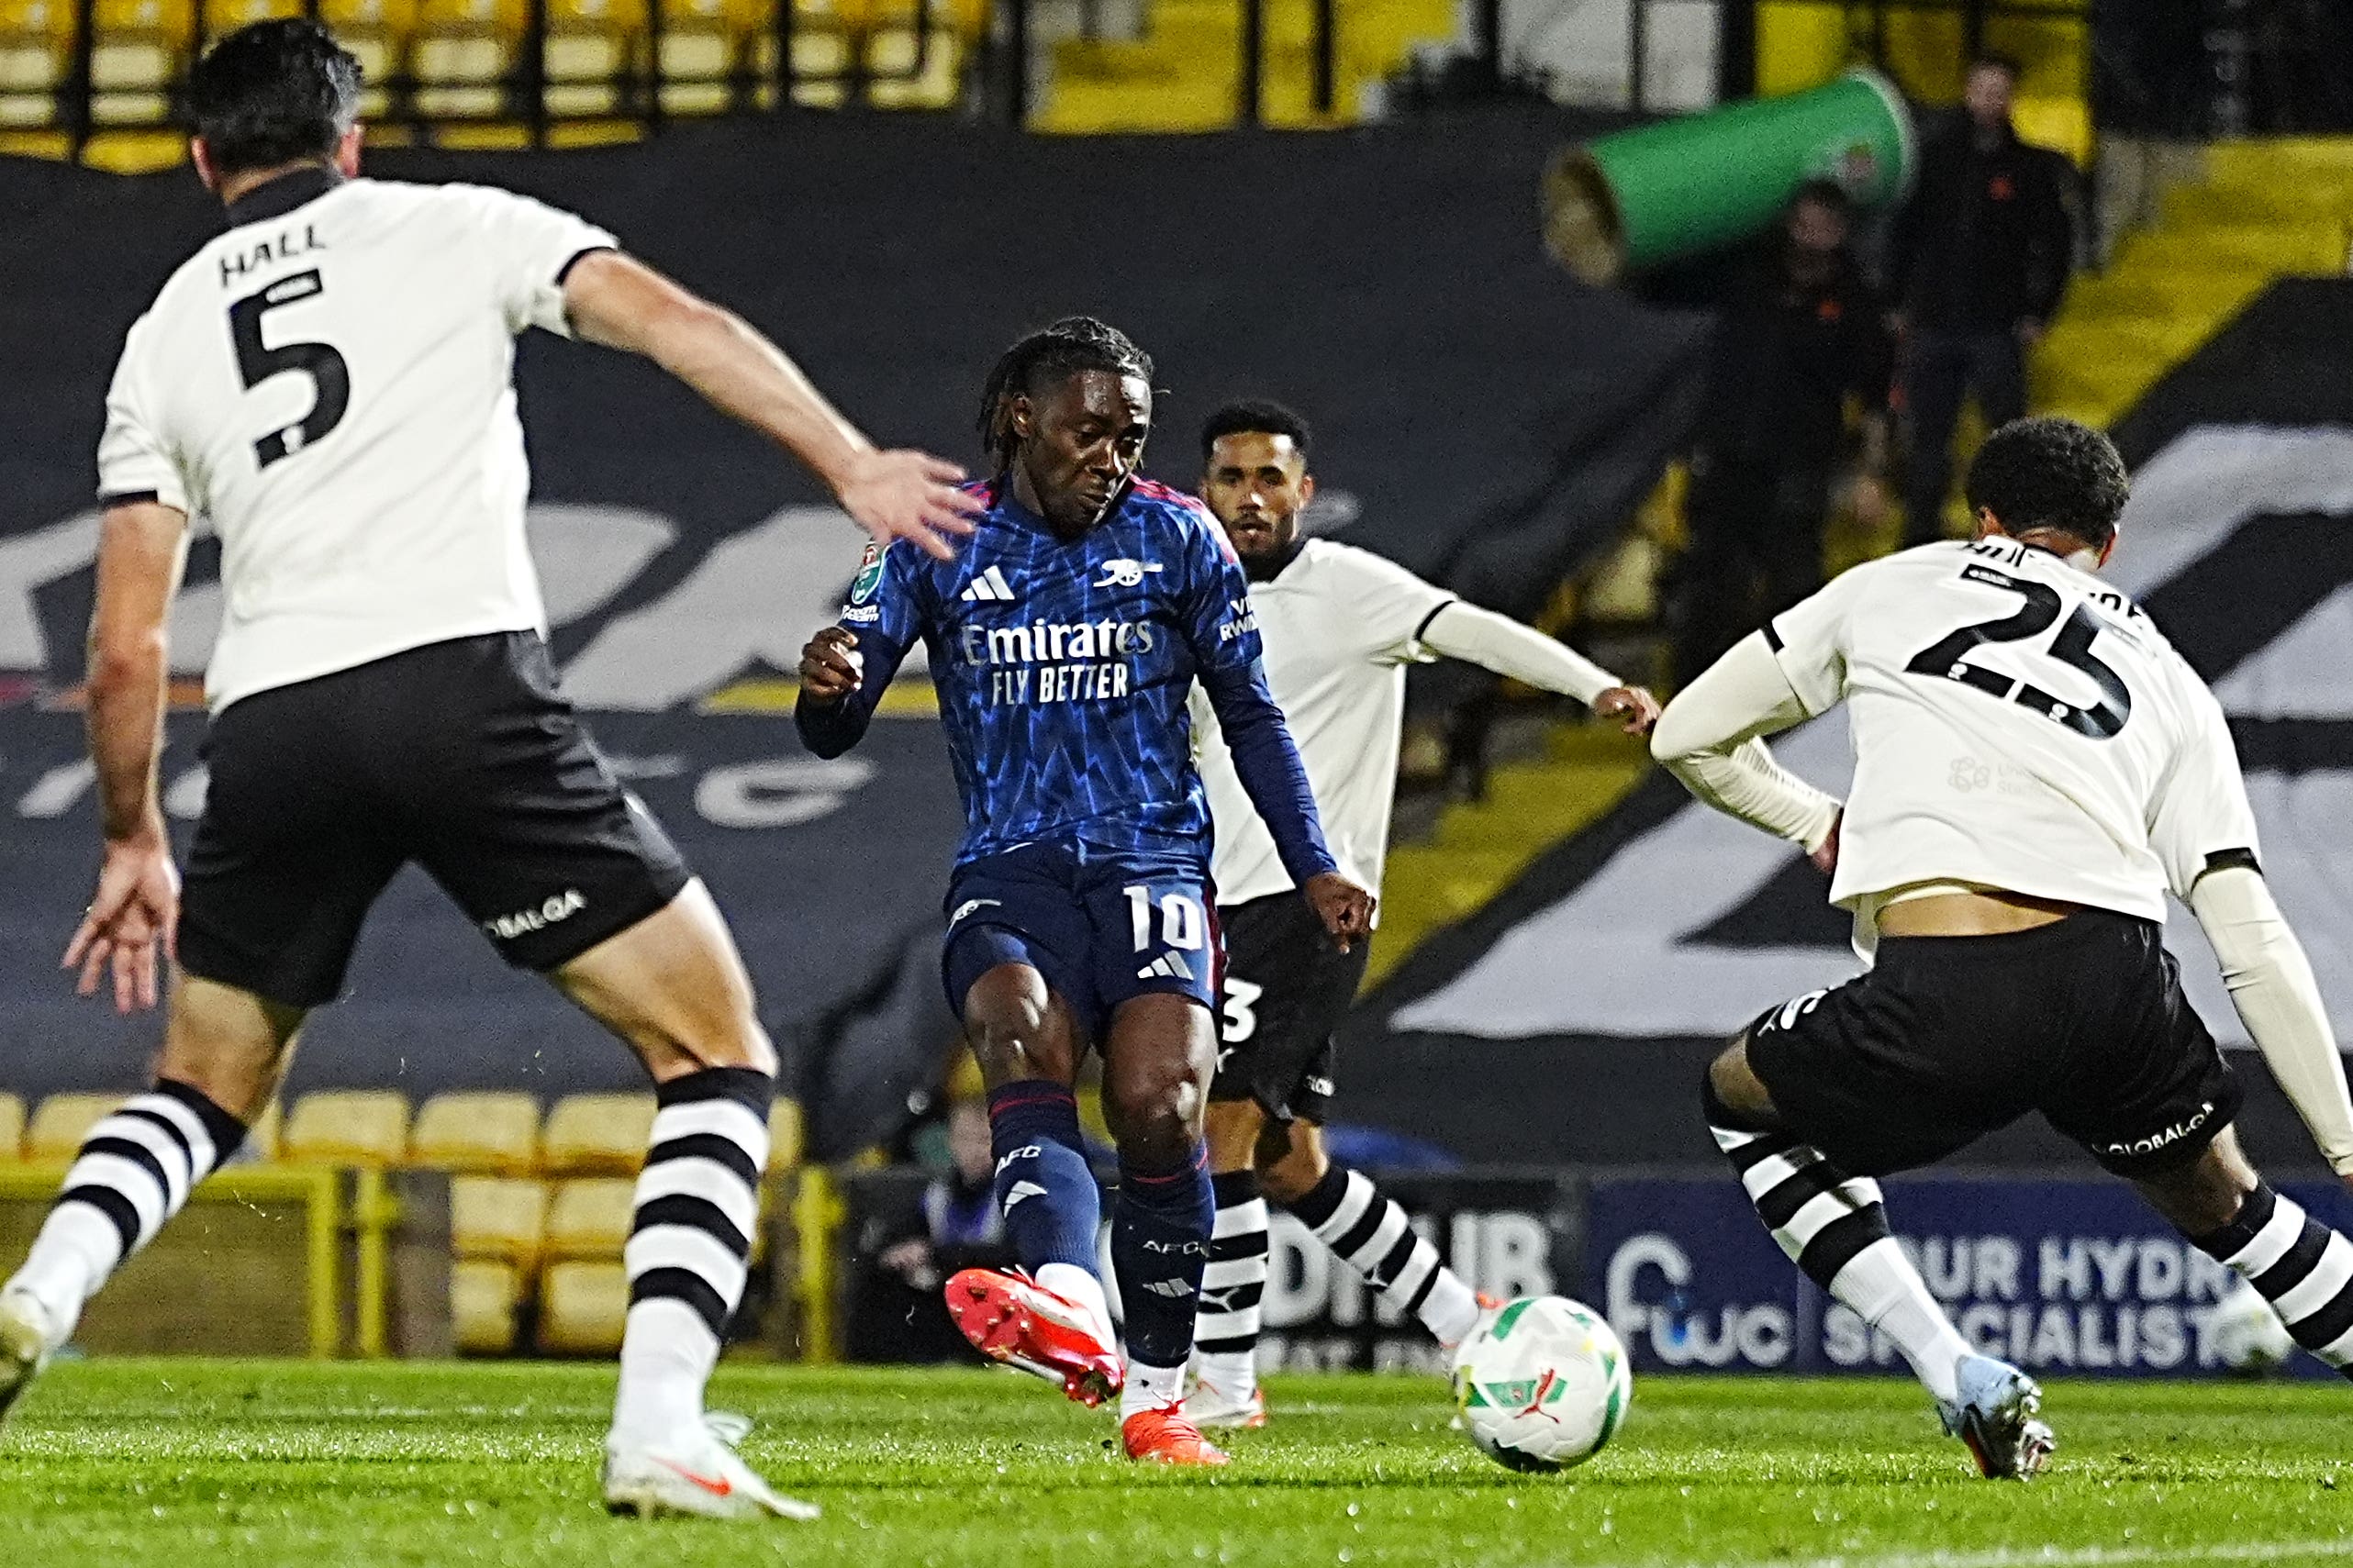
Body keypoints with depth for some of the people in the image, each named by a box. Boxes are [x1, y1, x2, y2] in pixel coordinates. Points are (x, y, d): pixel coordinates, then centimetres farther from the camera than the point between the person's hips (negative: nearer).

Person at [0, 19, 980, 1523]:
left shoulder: (165, 335, 21)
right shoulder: (454, 226, 15)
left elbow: (126, 649, 18)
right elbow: (670, 319, -2)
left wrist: (136, 843, 30)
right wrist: (853, 465, -6)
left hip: (272, 723, 4)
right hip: (465, 681, -4)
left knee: (207, 1088, 26)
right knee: (721, 1059, 5)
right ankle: (659, 1433, -13)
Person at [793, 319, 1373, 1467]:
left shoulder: (1176, 539, 7)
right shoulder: (937, 543, 5)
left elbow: (1249, 714, 15)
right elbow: (833, 729, 0)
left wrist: (1314, 869, 8)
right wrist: (828, 683, -25)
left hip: (1153, 864, 1)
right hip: (1010, 869, -1)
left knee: (1158, 1105, -23)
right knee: (1021, 1034, -33)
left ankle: (1156, 1392, -7)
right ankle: (1067, 1301, -59)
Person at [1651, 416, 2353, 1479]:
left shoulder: (1889, 590, 23)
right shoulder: (2168, 683, 26)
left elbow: (1685, 739, 29)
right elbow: (2254, 945, 17)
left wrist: (1815, 824, 46)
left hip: (1940, 1007, -3)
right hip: (2118, 979, 3)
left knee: (1742, 1098, 28)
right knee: (2219, 1200, 32)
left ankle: (1959, 1379, 14)